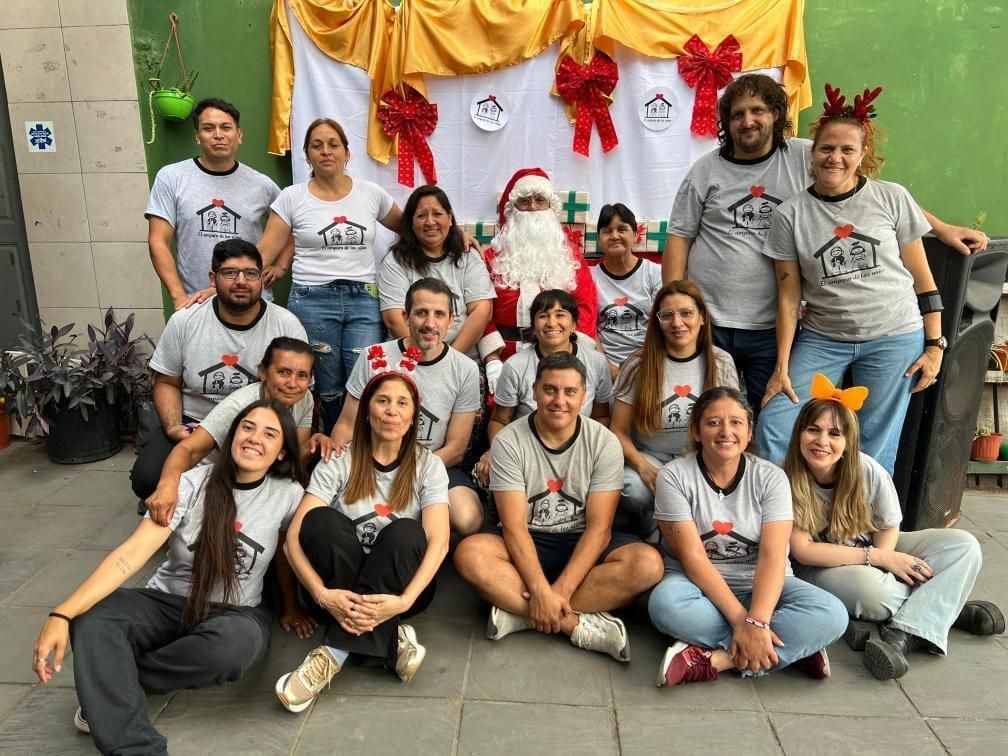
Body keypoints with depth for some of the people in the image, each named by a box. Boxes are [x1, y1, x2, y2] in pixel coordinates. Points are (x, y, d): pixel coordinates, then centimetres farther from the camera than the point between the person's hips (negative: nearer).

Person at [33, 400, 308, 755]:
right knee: (91, 619, -28)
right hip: (168, 603, 1)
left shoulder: (288, 494, -8)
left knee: (240, 641, -37)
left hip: (234, 613, 0)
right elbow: (133, 552, -19)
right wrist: (62, 614, -28)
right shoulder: (193, 484, -11)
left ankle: (111, 688, -13)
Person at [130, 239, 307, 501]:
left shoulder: (287, 326, -7)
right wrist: (173, 427, -11)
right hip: (193, 425, 2)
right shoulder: (184, 321, -2)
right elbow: (167, 383, 7)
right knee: (147, 479, -21)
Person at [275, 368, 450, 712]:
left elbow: (438, 541, -16)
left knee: (405, 531, -31)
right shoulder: (338, 462, -4)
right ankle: (390, 640, -28)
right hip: (340, 590, 0)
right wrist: (323, 594, -30)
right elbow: (294, 537, -13)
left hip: (399, 587, 0)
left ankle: (335, 651, -31)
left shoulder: (428, 466, -3)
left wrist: (403, 600, -32)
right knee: (321, 519, -28)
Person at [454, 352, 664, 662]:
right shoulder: (508, 441, -11)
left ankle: (520, 614, -26)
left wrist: (560, 590, -25)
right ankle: (581, 624, -27)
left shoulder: (604, 442, -9)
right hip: (527, 544, -1)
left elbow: (599, 527, -13)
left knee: (648, 563, -28)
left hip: (583, 544, 1)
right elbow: (514, 526, -16)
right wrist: (541, 591, -29)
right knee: (469, 554, -31)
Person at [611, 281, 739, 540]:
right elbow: (619, 430, -4)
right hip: (649, 458, -1)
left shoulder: (721, 363, 0)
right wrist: (642, 466, -23)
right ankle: (653, 526, 2)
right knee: (632, 488, -35)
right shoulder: (638, 365, -6)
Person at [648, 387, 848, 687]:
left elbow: (772, 557, -16)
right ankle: (795, 647, -22)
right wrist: (740, 620, -25)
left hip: (761, 585, 2)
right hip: (699, 584, -1)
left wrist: (756, 622, -31)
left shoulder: (770, 477, -5)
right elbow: (692, 557, -16)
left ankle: (710, 660, -27)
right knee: (665, 602, -36)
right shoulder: (674, 476, -10)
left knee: (831, 613, -25)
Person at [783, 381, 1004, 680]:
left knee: (963, 545, -14)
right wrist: (877, 558, -24)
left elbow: (889, 527, -1)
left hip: (874, 549, 4)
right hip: (822, 565, -4)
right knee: (868, 590, -37)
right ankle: (946, 607, -6)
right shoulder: (785, 480, -24)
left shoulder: (867, 470, -18)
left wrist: (881, 559, -20)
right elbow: (803, 551, -20)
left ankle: (902, 636, -29)